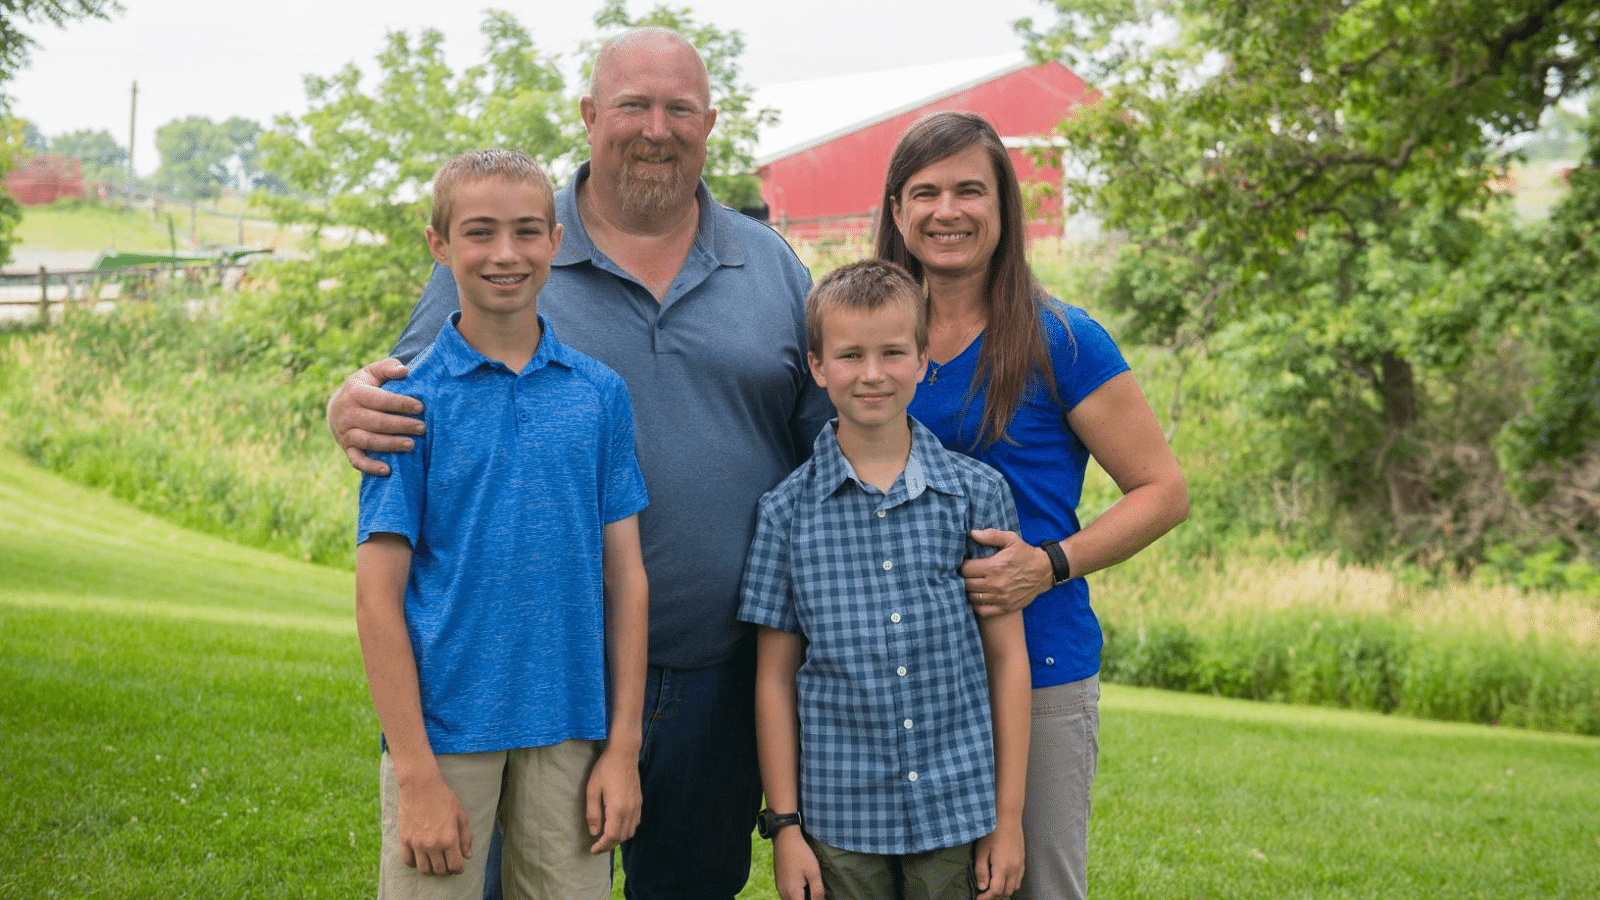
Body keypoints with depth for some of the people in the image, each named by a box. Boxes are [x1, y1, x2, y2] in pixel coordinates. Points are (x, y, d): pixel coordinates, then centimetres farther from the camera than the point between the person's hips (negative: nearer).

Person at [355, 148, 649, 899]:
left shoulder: (601, 393, 5)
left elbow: (625, 575, 7)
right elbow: (378, 598, -5)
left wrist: (623, 747, 2)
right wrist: (417, 775, -10)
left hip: (570, 730, 2)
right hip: (446, 731, -2)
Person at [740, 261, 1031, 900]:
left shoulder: (977, 493, 0)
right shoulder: (788, 511, -1)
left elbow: (1008, 657, 3)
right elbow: (775, 678, 3)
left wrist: (1009, 815, 1)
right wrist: (784, 824, 0)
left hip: (958, 809, 0)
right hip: (840, 819, 0)